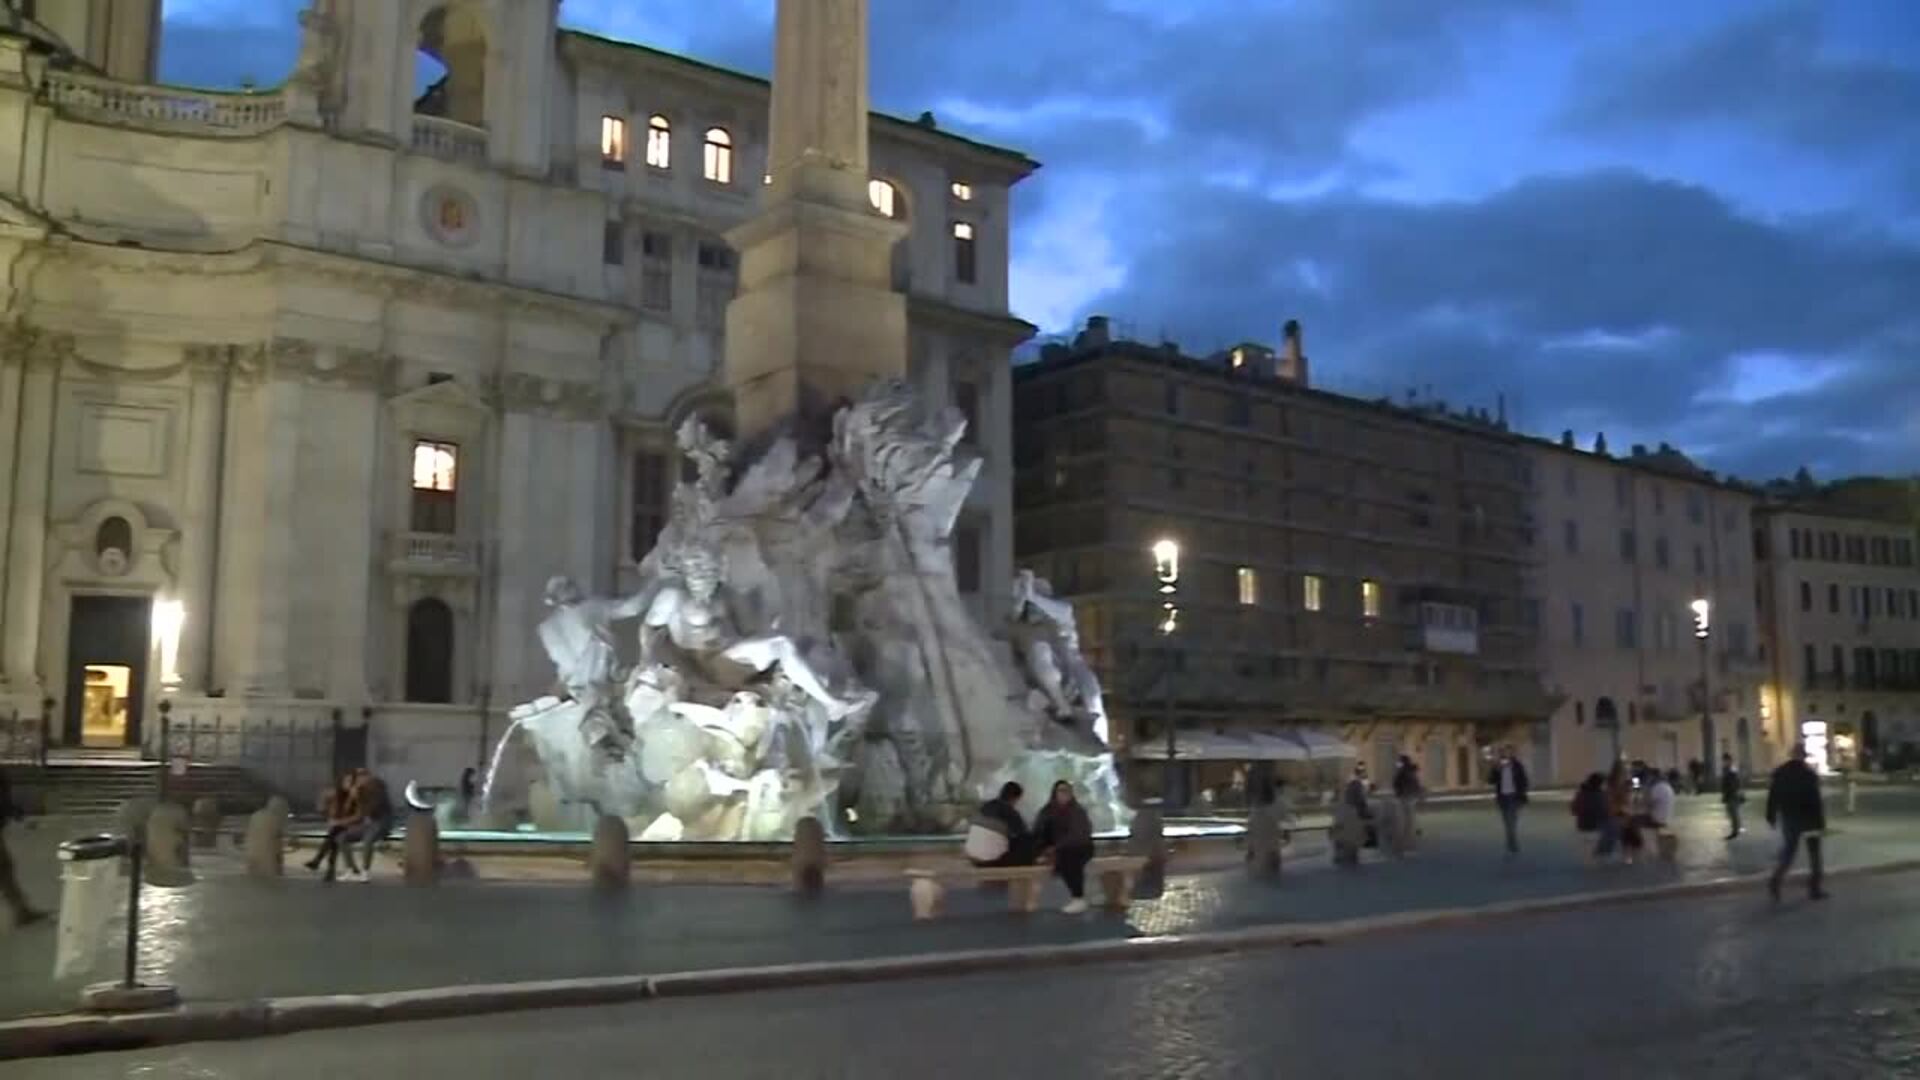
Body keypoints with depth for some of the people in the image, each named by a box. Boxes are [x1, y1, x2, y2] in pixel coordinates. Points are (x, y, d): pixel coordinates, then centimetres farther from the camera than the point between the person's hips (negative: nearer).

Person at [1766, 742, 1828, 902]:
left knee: (1788, 852, 7)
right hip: (1808, 819, -4)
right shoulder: (1809, 773, -14)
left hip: (1788, 818, 4)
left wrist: (1771, 817, 9)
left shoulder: (1780, 772, 1)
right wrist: (1821, 821, -12)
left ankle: (1775, 881, -15)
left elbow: (1772, 796, 3)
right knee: (1814, 853, 12)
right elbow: (1816, 800, -16)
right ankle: (1814, 888, 16)